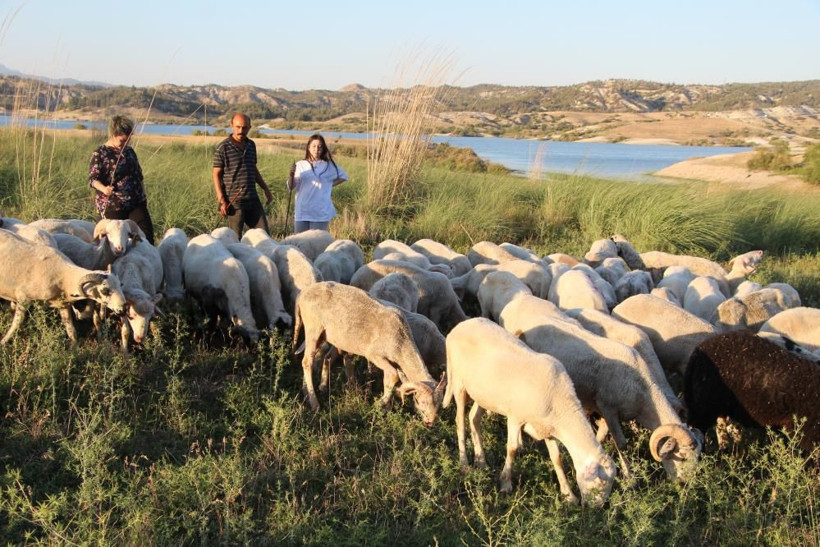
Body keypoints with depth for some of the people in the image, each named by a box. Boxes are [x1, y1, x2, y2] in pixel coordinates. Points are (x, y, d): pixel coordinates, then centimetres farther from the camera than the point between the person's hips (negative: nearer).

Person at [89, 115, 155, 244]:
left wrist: (143, 194, 19)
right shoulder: (99, 154, -5)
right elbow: (93, 178, -12)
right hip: (112, 206, -5)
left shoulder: (129, 151, 14)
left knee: (147, 233, -6)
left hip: (136, 203, 5)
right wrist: (103, 188, -32)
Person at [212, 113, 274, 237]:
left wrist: (266, 189, 23)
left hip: (253, 199, 6)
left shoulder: (251, 145, 12)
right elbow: (216, 175, -5)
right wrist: (221, 200, -11)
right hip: (234, 201, -6)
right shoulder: (223, 148, -6)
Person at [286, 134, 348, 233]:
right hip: (302, 212, 1)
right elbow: (291, 187, -2)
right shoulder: (300, 165, 3)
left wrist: (330, 185, 5)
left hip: (321, 213, -1)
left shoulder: (329, 166, 3)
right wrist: (291, 175, -22)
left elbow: (343, 176, 18)